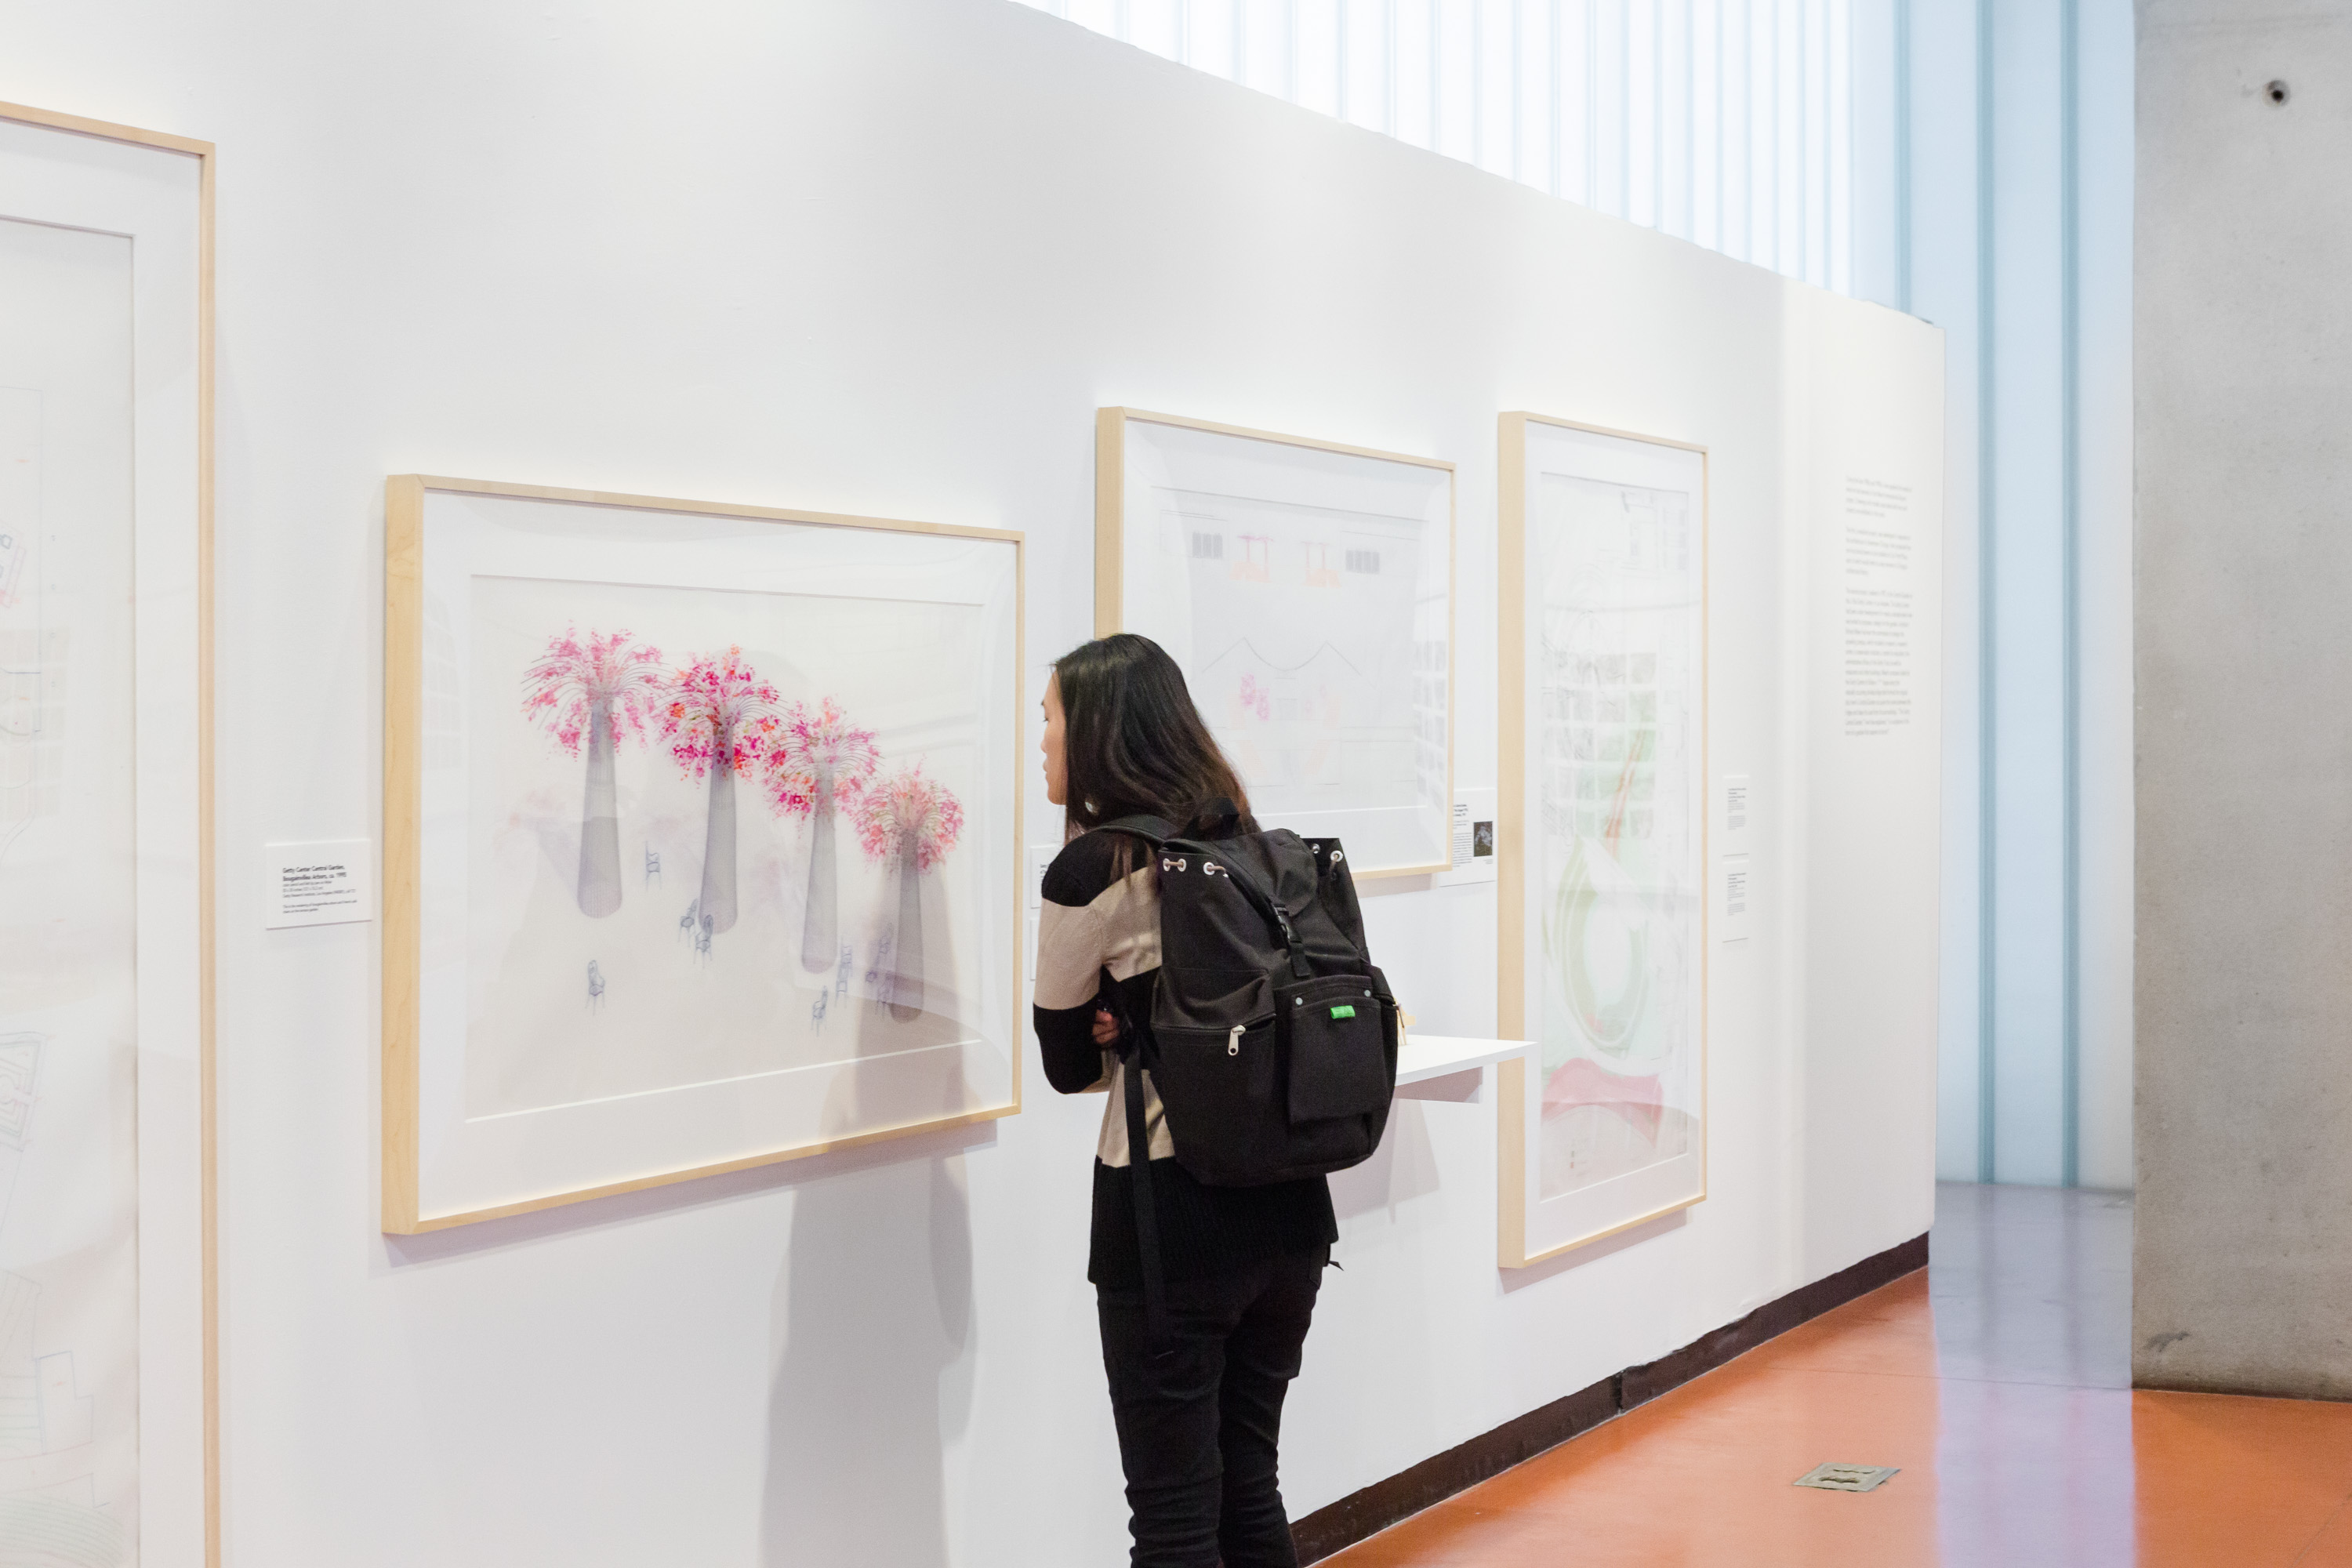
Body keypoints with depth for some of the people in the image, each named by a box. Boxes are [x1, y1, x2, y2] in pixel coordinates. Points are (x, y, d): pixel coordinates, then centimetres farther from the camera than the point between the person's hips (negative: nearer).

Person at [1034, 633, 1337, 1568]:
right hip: (1288, 1203, 7)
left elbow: (1069, 1066, -1)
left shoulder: (1089, 872, -12)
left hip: (1173, 1213, -7)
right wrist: (1149, 1039, 1)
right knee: (1250, 1491, 17)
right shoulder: (1249, 847, 8)